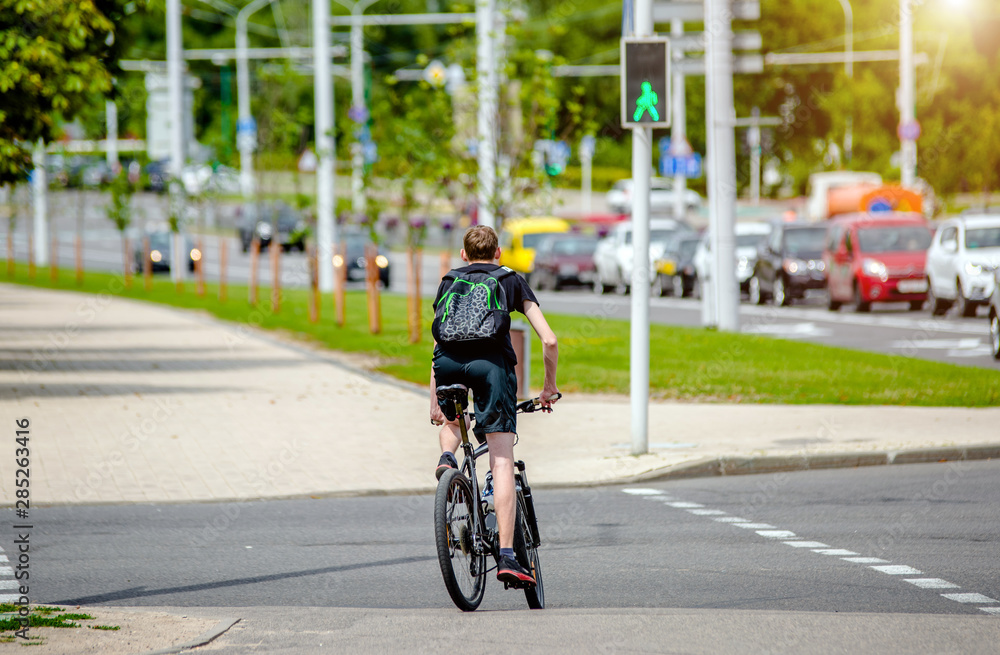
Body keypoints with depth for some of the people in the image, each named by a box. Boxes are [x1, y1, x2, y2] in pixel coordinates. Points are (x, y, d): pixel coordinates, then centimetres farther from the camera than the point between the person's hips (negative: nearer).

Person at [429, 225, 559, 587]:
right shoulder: (512, 281, 25)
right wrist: (549, 387, 30)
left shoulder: (449, 282, 30)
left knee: (451, 418, 38)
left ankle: (447, 456, 4)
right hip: (491, 362, -2)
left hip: (448, 363, 2)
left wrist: (434, 398, 35)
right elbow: (549, 340, 18)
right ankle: (506, 556, -12)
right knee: (502, 463, -3)